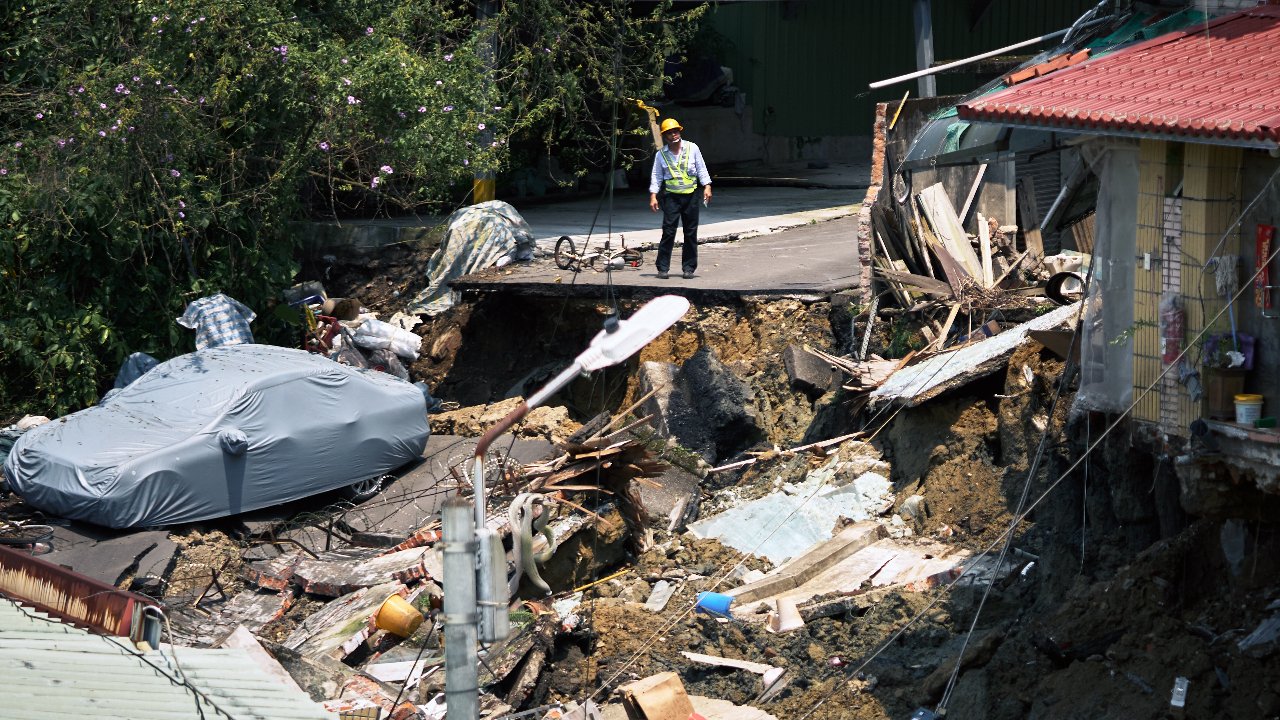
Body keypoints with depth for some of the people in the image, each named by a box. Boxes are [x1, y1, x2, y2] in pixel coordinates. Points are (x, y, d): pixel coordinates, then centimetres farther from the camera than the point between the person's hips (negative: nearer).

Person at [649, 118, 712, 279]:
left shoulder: (692, 148, 3)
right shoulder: (661, 154, 3)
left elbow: (701, 169, 7)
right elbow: (656, 176, 6)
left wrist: (707, 187, -2)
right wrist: (653, 196, -2)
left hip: (691, 195, 1)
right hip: (671, 196, -1)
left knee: (691, 232, 4)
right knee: (668, 231, -7)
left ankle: (689, 268, 12)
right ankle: (662, 268, -3)